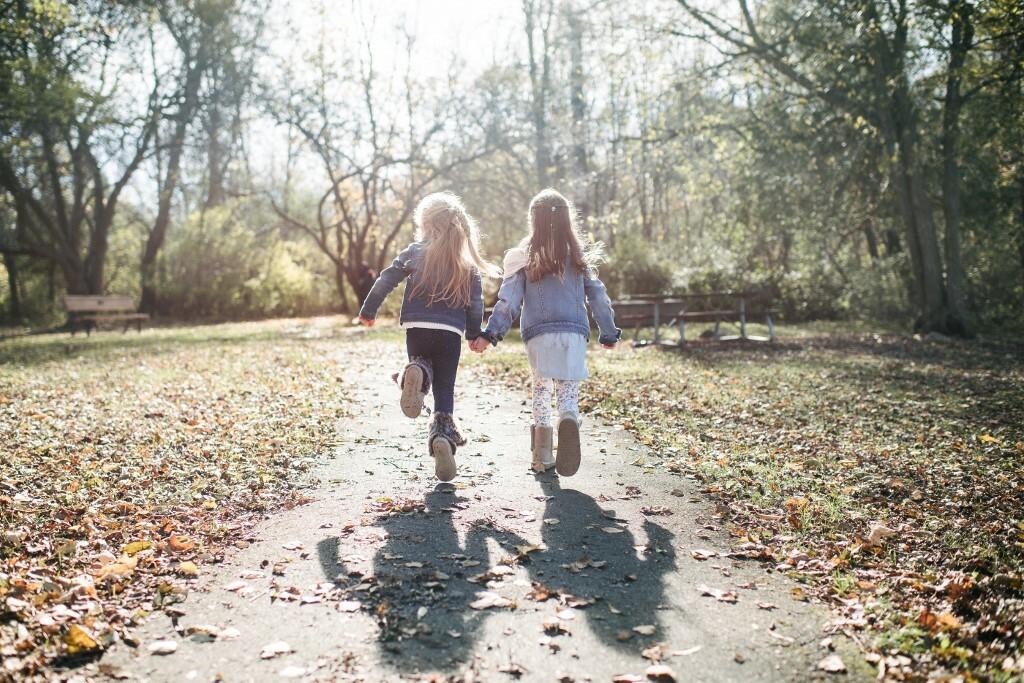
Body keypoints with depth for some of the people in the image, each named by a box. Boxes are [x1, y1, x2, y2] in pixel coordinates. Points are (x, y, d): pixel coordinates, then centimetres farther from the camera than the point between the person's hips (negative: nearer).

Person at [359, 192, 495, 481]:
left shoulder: (416, 251, 3)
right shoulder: (468, 264, 6)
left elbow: (387, 279, 1)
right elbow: (476, 302, 7)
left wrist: (368, 310, 11)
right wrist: (475, 334, 19)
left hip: (416, 329, 0)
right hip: (451, 333, 0)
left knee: (422, 361, 29)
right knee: (445, 391, 7)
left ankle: (416, 373, -8)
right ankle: (443, 435, -18)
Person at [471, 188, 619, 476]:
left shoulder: (524, 256, 3)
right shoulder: (579, 256, 7)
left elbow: (509, 300, -4)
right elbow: (598, 296, 9)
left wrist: (490, 334, -4)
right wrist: (610, 333, 18)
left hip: (538, 334, 0)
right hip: (574, 334, 0)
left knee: (541, 389, 17)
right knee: (568, 393, 5)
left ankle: (542, 456, 12)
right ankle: (569, 420, -30)